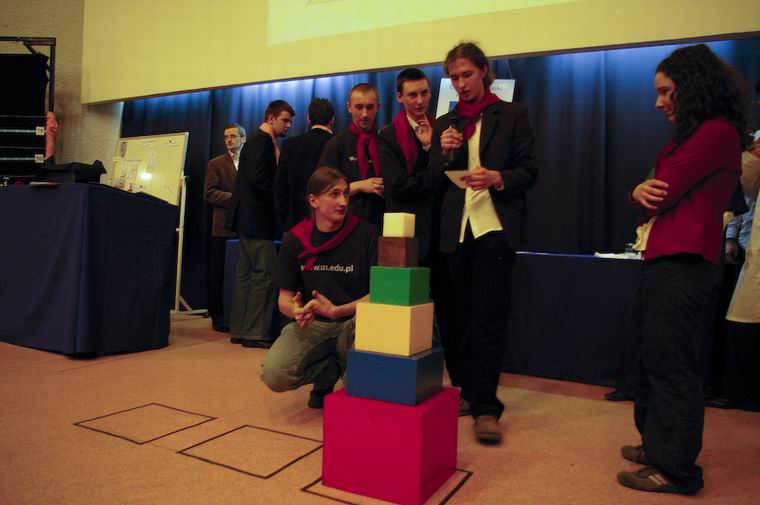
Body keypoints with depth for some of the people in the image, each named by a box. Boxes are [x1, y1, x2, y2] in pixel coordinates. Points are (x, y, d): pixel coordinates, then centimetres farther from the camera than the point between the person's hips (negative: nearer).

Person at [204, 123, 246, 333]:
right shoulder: (216, 163, 8)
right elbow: (209, 193, -2)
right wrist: (235, 198, -13)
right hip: (224, 227, -2)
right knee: (218, 275, 1)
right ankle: (218, 318, 10)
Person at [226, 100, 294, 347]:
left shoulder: (261, 141, 19)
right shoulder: (261, 141, -10)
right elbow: (257, 178, -21)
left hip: (249, 217, 10)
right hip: (257, 218, -10)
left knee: (246, 273, 11)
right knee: (263, 274, -7)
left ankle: (240, 331, 18)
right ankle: (255, 333, -2)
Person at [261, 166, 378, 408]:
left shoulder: (365, 233, -8)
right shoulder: (295, 238, -1)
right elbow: (284, 298, 2)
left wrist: (336, 310, -25)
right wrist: (296, 310, -23)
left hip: (353, 322, -1)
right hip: (311, 323, 2)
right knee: (273, 375, -23)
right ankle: (328, 372, 11)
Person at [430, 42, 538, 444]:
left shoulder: (512, 115, 7)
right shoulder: (445, 124, 17)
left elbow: (529, 171, 1)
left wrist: (497, 178, -18)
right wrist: (444, 152, -8)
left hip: (495, 226, -4)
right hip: (456, 229, 4)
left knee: (488, 318, -8)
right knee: (462, 318, 8)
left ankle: (485, 406, -2)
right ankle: (467, 392, 20)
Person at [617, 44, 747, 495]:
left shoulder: (717, 131, -11)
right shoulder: (694, 134, 21)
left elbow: (665, 192, -16)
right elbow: (659, 191, 17)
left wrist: (646, 191, 6)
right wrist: (641, 191, -6)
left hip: (683, 263, -10)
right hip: (667, 260, 10)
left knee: (671, 365, -3)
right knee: (657, 360, 16)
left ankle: (675, 468, 9)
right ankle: (660, 446, 30)